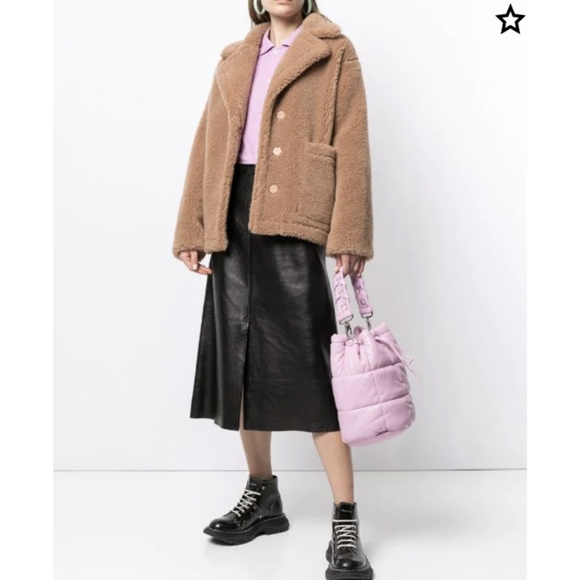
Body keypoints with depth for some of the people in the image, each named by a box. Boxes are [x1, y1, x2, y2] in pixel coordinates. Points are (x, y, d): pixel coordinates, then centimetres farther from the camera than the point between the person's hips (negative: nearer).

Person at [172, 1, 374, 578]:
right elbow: (207, 144, 15)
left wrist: (349, 236, -13)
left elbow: (351, 147, -3)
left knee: (308, 365, -9)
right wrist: (192, 229, 8)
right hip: (234, 216, 6)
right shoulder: (234, 59, 19)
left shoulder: (334, 52, 6)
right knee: (239, 358, 10)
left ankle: (345, 523, 0)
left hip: (291, 218, -5)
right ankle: (261, 496, 26)